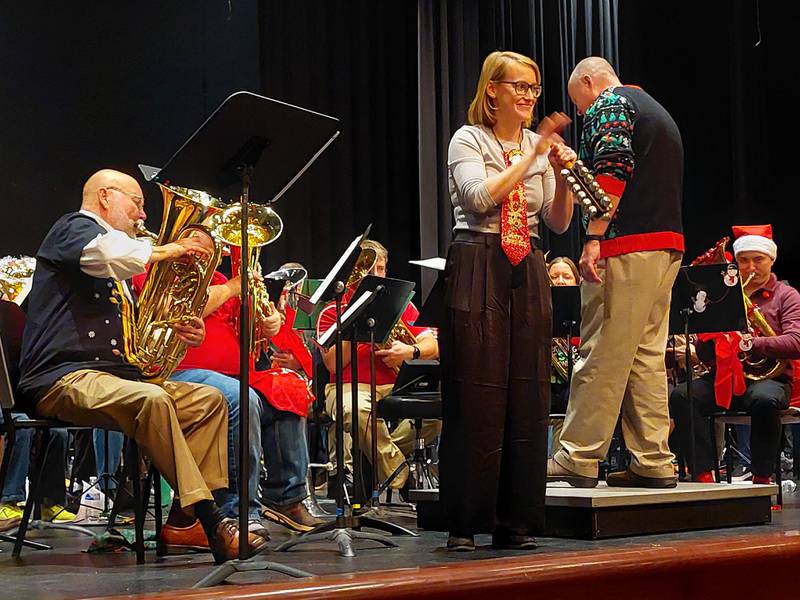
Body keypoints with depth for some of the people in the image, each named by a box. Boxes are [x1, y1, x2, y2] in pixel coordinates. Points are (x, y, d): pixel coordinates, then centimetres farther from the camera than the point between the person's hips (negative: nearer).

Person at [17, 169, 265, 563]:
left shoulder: (117, 272, 29)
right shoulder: (75, 228, 2)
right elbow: (106, 254, -24)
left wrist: (179, 334, 9)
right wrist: (165, 250, -7)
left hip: (114, 372, 10)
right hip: (64, 378, -10)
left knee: (209, 400, -1)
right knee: (151, 400, -35)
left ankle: (183, 518, -13)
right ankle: (211, 522, -35)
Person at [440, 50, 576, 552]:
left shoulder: (541, 145, 15)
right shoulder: (468, 140, 1)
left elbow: (558, 223, 11)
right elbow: (481, 197, -17)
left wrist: (562, 174, -6)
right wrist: (532, 155, -16)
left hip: (528, 274, 5)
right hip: (478, 270, -5)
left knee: (528, 396, 3)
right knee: (476, 397, -5)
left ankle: (517, 521, 10)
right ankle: (465, 523, 2)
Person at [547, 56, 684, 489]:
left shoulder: (608, 106, -1)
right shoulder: (656, 110, 27)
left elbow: (613, 171, -18)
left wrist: (594, 239, -21)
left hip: (626, 245, -9)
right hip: (668, 243, 9)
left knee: (601, 356, -7)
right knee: (646, 356, 9)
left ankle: (577, 459, -5)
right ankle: (653, 462, 8)